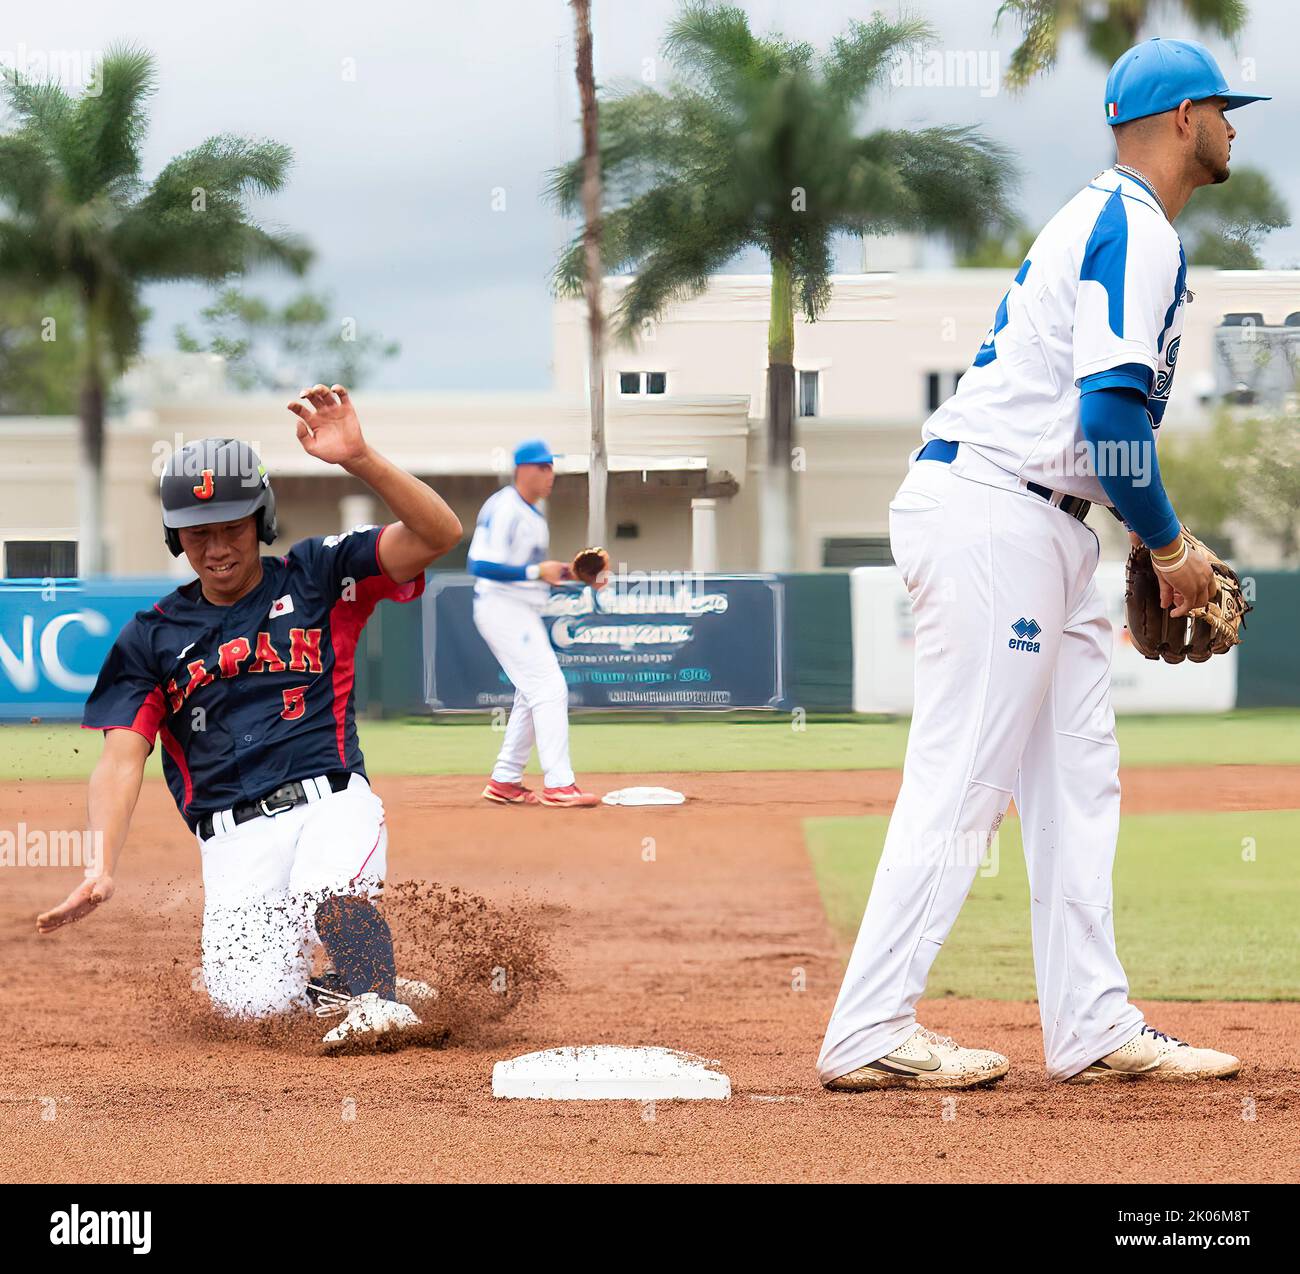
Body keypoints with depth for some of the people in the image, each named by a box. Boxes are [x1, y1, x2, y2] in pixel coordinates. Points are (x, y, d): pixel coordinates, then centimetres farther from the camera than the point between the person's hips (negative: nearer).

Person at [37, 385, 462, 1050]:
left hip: (331, 802, -2)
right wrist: (100, 868, -15)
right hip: (234, 838, 2)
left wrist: (359, 460, -22)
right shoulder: (152, 636, 12)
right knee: (249, 1001, -18)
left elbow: (439, 534, -6)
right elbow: (121, 758, 3)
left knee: (330, 886, -38)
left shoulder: (316, 576, 7)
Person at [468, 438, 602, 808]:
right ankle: (558, 784, -15)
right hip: (502, 607, -11)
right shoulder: (503, 509, -16)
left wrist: (569, 574, 8)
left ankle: (504, 782, 19)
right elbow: (481, 565, -24)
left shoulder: (533, 513, 15)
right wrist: (537, 571, -26)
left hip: (523, 611, 11)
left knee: (533, 694, 14)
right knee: (549, 688, -14)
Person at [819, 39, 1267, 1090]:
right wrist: (1171, 546, -10)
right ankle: (870, 1036, -9)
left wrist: (1161, 545, 16)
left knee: (1078, 779, 9)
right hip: (990, 518, -11)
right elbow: (1110, 409, -21)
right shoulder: (1136, 230, -12)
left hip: (1044, 529, 11)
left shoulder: (1100, 220, 20)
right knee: (961, 785, -10)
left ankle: (1093, 1028, 11)